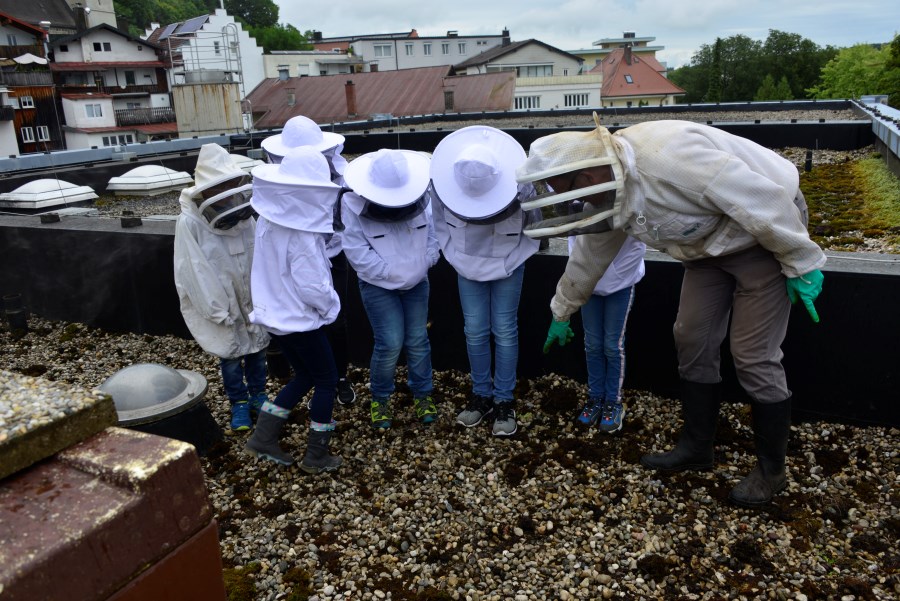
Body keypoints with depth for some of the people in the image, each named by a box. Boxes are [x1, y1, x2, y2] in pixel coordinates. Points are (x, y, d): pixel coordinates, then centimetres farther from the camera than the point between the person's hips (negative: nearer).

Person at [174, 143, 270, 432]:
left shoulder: (244, 214, -9)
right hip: (219, 301, -3)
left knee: (256, 348, 17)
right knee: (230, 355, 10)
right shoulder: (189, 223, -19)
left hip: (251, 298, 3)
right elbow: (194, 273, -17)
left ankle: (258, 394, 39)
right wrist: (218, 310, -15)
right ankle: (239, 403, 31)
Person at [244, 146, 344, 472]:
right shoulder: (301, 235, -26)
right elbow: (313, 288, -24)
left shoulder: (268, 220, -2)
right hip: (300, 319, -8)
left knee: (304, 376, 23)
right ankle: (316, 457, 19)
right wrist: (330, 306, -5)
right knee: (326, 381, 10)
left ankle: (263, 438, 22)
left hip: (275, 314, 8)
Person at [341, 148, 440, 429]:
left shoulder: (421, 198, -9)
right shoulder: (356, 206, -19)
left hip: (417, 281, 4)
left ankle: (422, 394, 28)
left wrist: (425, 262, -12)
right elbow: (357, 252, -20)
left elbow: (433, 230, 1)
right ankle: (380, 398, 15)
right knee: (390, 343, -9)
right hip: (378, 285, -3)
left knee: (418, 339, 8)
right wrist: (391, 273, -20)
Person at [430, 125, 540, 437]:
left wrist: (514, 258, -10)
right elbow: (439, 220, -2)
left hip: (507, 266, -2)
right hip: (467, 265, 2)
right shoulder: (445, 183, -21)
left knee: (504, 331, 1)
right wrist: (453, 254, -3)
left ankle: (505, 400, 12)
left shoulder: (521, 184, -28)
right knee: (475, 331, 5)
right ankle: (482, 395, 21)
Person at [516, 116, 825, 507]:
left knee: (754, 357, -6)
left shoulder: (664, 155, -36)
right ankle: (696, 448, 24)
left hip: (767, 231, -8)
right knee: (692, 341, 7)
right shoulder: (607, 192, -6)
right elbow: (587, 256, 10)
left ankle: (771, 470, 14)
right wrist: (561, 314, 21)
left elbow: (763, 197, -31)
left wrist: (802, 262, -21)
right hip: (712, 241, 8)